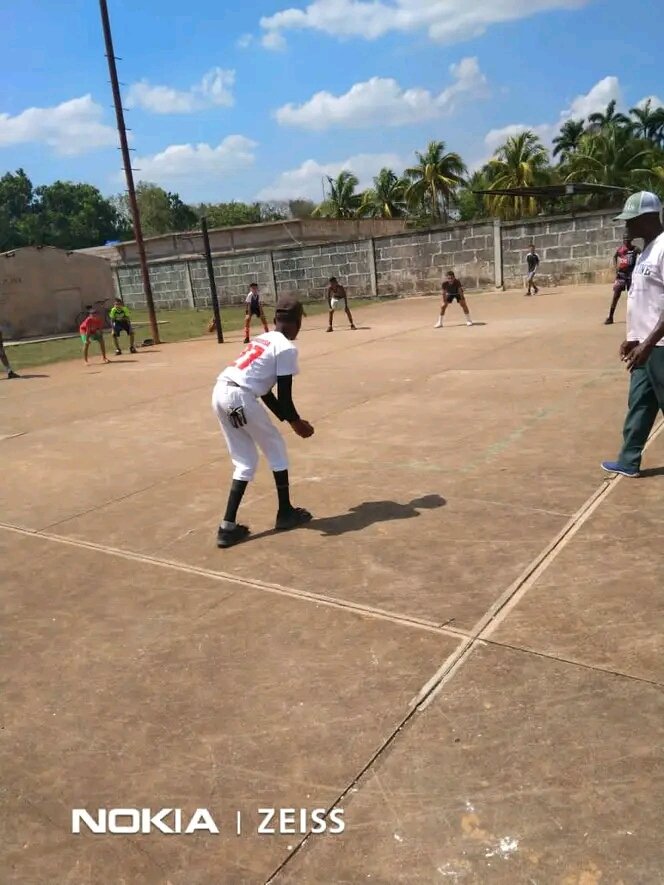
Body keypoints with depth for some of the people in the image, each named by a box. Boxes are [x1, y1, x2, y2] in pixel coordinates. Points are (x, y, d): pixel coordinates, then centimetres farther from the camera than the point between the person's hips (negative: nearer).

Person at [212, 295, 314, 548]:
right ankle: (285, 513, 25)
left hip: (220, 393, 8)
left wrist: (288, 419, 27)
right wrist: (296, 421, 14)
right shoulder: (287, 348, 0)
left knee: (245, 461, 16)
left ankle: (228, 526, 11)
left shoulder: (262, 339, 25)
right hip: (239, 397, -8)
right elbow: (284, 396, -3)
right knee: (276, 448, 14)